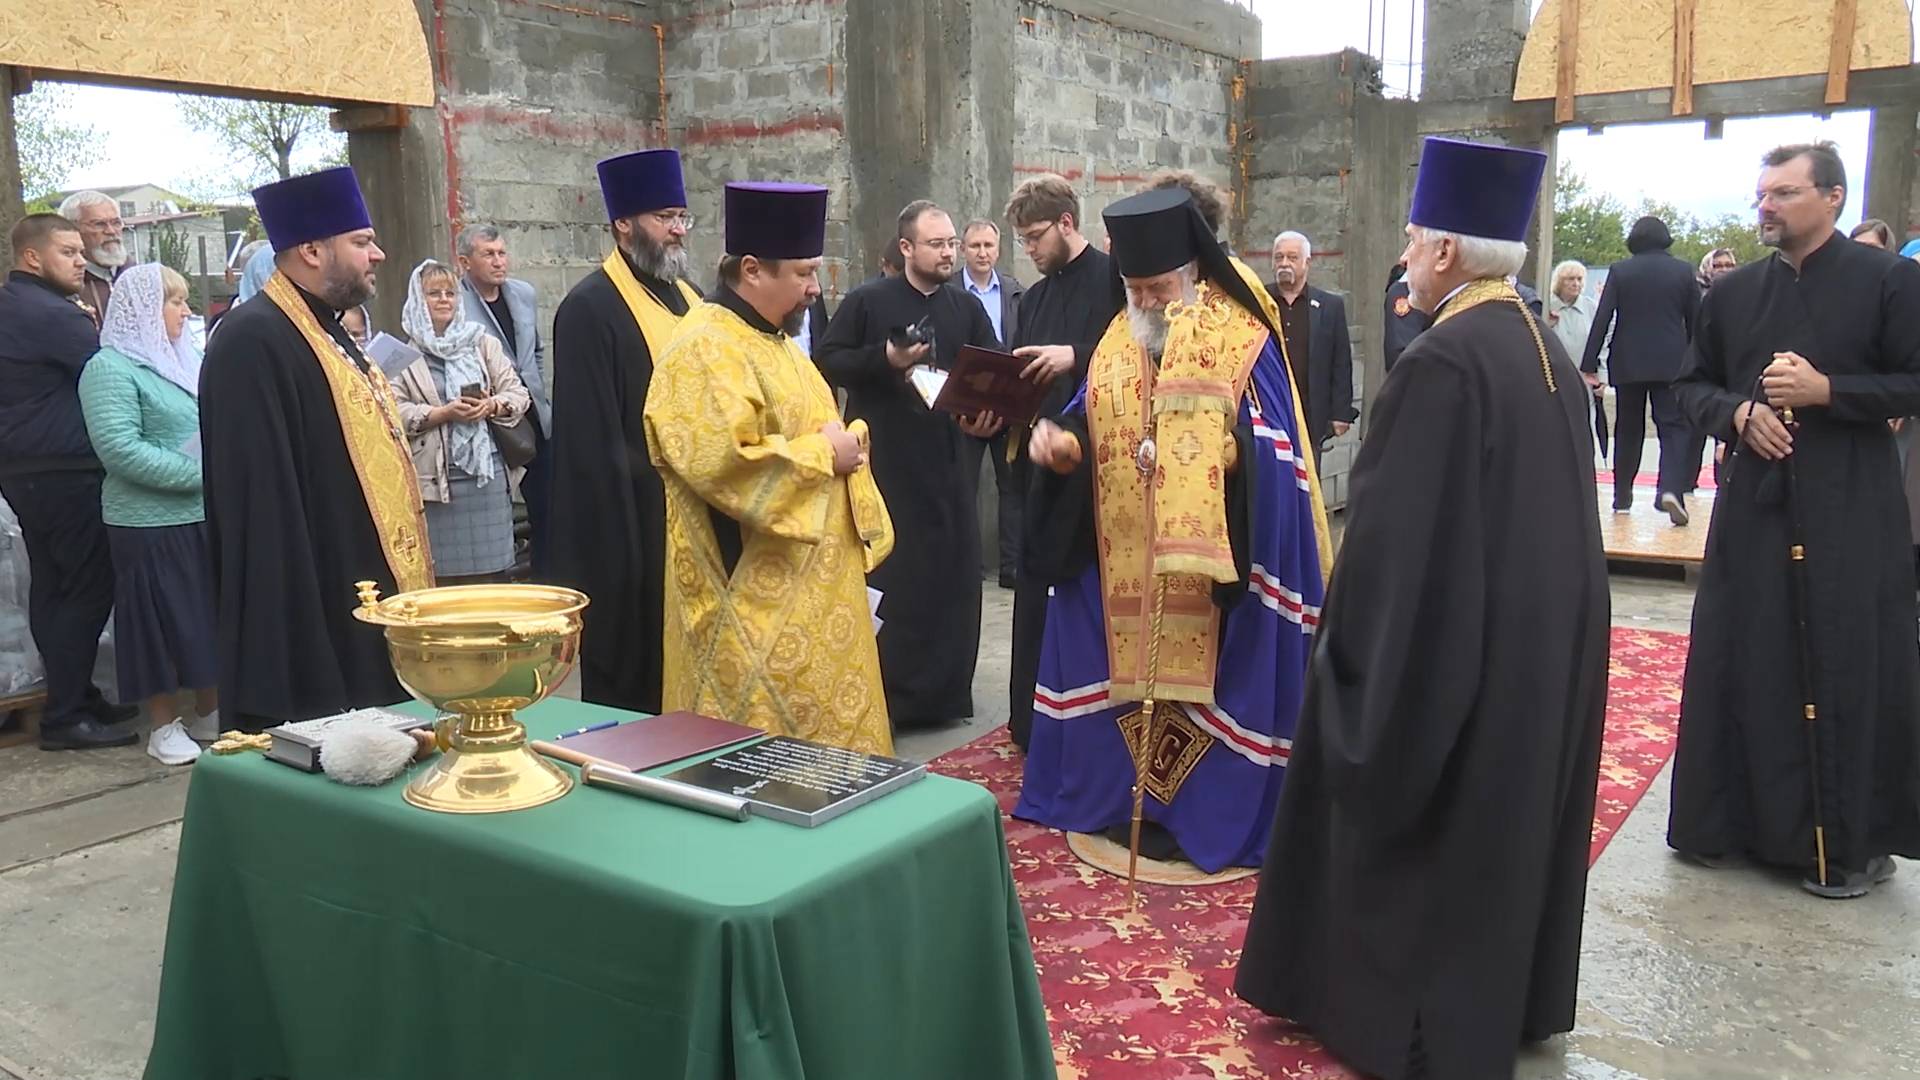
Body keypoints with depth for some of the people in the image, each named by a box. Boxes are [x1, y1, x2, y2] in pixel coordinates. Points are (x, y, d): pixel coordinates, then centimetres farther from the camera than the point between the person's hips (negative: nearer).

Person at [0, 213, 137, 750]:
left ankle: (74, 698, 24)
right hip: (65, 473, -10)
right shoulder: (51, 314, -16)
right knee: (87, 589, -5)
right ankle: (66, 717, -1)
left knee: (53, 586, 14)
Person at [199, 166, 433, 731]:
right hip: (314, 617, -10)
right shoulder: (254, 342, -16)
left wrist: (406, 586, 18)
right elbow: (261, 502, -22)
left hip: (373, 606, 10)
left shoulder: (328, 332, 15)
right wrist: (295, 640, -25)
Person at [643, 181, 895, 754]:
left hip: (811, 584, 10)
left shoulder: (770, 338, 14)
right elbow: (726, 464, -28)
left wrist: (846, 441, 6)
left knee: (828, 730, 16)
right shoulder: (705, 349, -17)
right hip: (755, 597, -10)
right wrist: (825, 455, -17)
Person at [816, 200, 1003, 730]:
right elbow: (827, 362, -3)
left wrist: (988, 409, -15)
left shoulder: (968, 310, 10)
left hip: (948, 463, 4)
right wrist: (884, 359, -16)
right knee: (884, 575, -1)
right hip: (883, 461, -3)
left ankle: (945, 689, 19)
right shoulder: (866, 302, 0)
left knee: (951, 572, 6)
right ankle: (880, 695, 9)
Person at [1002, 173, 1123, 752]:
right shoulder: (1034, 297, 17)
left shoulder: (1113, 278, -6)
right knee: (1034, 591, 11)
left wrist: (1074, 356, -23)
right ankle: (1031, 722, 21)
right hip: (1040, 463, 8)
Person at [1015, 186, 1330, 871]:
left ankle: (1205, 811, 15)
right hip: (1124, 557, 5)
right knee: (1131, 670, 11)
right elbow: (1090, 431, 9)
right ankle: (1126, 798, 25)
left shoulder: (1245, 344, -8)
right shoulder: (1117, 340, 8)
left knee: (1198, 677, 1)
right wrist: (1061, 443, -12)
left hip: (1213, 554, -5)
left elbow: (1273, 453, -14)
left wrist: (1220, 449, -31)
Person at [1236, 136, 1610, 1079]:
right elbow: (1560, 503, 14)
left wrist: (1348, 636, -10)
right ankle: (1512, 998, 35)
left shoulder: (1443, 360, -22)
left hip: (1450, 641, -9)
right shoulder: (1549, 349, 6)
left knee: (1427, 833, 6)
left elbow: (1393, 526, -22)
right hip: (1544, 628, 9)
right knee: (1510, 819, 20)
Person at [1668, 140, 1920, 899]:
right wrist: (1738, 413, -5)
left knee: (1851, 673, 1)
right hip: (1753, 507, 4)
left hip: (1852, 516, -3)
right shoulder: (1733, 292, 9)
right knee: (1740, 666, 7)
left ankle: (1856, 843, 16)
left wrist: (1827, 390, -16)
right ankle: (1735, 821, 21)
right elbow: (1692, 384, 14)